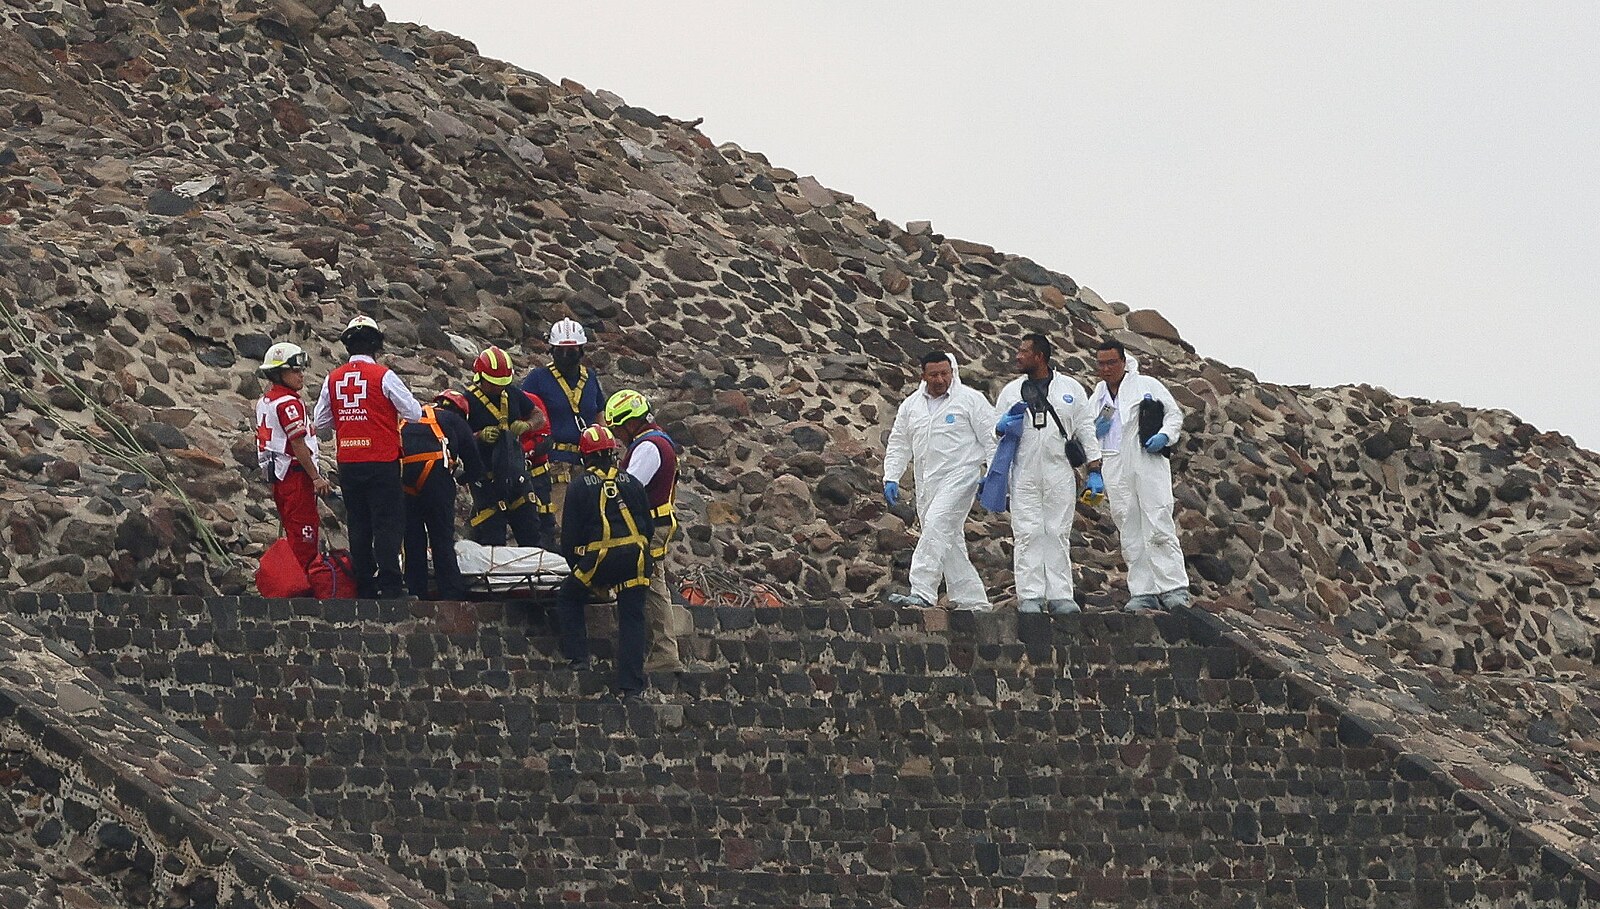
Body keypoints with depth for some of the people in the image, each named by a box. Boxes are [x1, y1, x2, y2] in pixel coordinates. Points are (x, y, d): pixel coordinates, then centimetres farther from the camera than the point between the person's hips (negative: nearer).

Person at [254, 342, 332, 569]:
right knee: (304, 533, -8)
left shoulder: (264, 401, 14)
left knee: (292, 531, 15)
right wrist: (316, 477, -14)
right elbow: (298, 444, -18)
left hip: (276, 474, 10)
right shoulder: (289, 403, -16)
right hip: (295, 474, -10)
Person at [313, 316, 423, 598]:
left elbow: (321, 422, 12)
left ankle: (364, 586, 12)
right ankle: (390, 587, -7)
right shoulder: (383, 376, -10)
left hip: (348, 465, 4)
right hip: (382, 463, -4)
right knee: (387, 525, -2)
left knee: (358, 525, 11)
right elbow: (414, 413, -6)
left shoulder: (333, 379, 4)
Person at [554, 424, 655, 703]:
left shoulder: (580, 485, 6)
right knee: (632, 619, 6)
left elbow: (570, 533, 7)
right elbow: (648, 525, 15)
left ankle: (578, 657, 11)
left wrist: (575, 564, 21)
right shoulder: (630, 482, 13)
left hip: (600, 557, -3)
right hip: (636, 556, 3)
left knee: (569, 597, 22)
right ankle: (631, 687, 3)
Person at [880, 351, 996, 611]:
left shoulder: (971, 399, 1)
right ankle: (973, 601, 13)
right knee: (948, 541, 7)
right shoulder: (911, 405, 15)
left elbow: (990, 439, 0)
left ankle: (922, 592, -30)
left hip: (959, 476, -6)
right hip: (926, 482, 6)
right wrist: (891, 479, 8)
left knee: (937, 524, -24)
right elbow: (898, 445, 18)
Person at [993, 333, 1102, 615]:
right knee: (1027, 533, -5)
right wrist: (1003, 427, -8)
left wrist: (1094, 471, 3)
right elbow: (996, 429, 17)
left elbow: (1086, 430, 10)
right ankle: (1030, 596, -5)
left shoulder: (1070, 388, 10)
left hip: (1060, 473, -1)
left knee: (1058, 533, -1)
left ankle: (1060, 595, 1)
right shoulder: (1011, 391, 13)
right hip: (1024, 473, 1)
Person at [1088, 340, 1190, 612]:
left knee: (1158, 527, -12)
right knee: (1130, 533, 2)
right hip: (1116, 473, 5)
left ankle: (1174, 588, -14)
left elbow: (1174, 414, 9)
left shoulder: (1147, 386, 6)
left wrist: (1164, 436, -9)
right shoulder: (1096, 399, 19)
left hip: (1148, 464, -4)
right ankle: (1143, 592, 3)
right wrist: (1096, 429, 4)